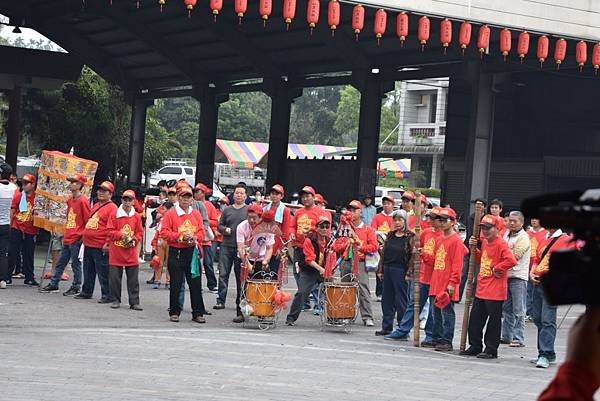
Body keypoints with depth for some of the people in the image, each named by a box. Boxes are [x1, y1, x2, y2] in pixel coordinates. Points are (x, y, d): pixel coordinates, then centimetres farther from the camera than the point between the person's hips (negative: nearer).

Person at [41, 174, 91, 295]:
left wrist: (83, 237, -14)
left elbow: (88, 220, -13)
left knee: (76, 263, 1)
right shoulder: (70, 200, 12)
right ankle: (53, 284, 22)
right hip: (67, 238, 8)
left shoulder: (83, 201, -13)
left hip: (77, 239, -8)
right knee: (60, 262, 14)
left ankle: (75, 288, 9)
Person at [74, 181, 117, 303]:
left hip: (101, 247, -9)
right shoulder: (95, 206, 19)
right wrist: (85, 236, 24)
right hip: (88, 245, 9)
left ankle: (107, 295, 0)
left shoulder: (112, 207, -9)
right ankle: (86, 292, 26)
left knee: (103, 272, -5)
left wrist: (107, 243, -20)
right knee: (88, 270, 16)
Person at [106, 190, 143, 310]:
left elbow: (140, 232, 9)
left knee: (133, 279, 2)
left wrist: (134, 239, -10)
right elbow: (110, 231, -2)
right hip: (116, 251, -1)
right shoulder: (114, 215, 1)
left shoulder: (137, 216, 5)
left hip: (131, 252, 1)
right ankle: (115, 300, 14)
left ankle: (134, 302, 7)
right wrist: (121, 235, -17)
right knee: (115, 278, 2)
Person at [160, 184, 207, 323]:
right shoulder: (170, 214, -1)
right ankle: (174, 312, 12)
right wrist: (180, 236, -16)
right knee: (176, 284, 2)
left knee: (195, 283, 2)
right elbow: (164, 232, -6)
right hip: (176, 252, -3)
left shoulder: (196, 214, 10)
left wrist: (194, 238, -11)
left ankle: (198, 313, 8)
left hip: (192, 251, 3)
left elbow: (201, 232, 10)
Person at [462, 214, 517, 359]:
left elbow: (511, 260, -28)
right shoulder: (484, 242, 12)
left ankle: (491, 350, 8)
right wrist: (474, 248, 13)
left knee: (494, 321, 1)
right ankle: (475, 347, 23)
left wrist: (496, 269, -19)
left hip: (495, 291, -9)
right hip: (481, 288, 9)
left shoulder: (501, 244, -15)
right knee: (475, 318, 13)